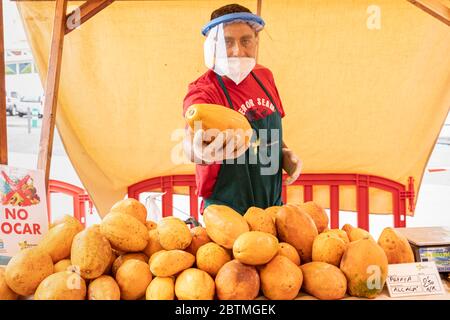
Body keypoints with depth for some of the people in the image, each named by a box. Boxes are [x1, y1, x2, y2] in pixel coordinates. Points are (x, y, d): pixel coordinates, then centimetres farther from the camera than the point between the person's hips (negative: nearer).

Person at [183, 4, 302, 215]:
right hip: (226, 214, -6)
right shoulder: (203, 92, -19)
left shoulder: (264, 76, 0)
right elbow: (193, 135, -40)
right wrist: (199, 150, -62)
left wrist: (285, 153, -3)